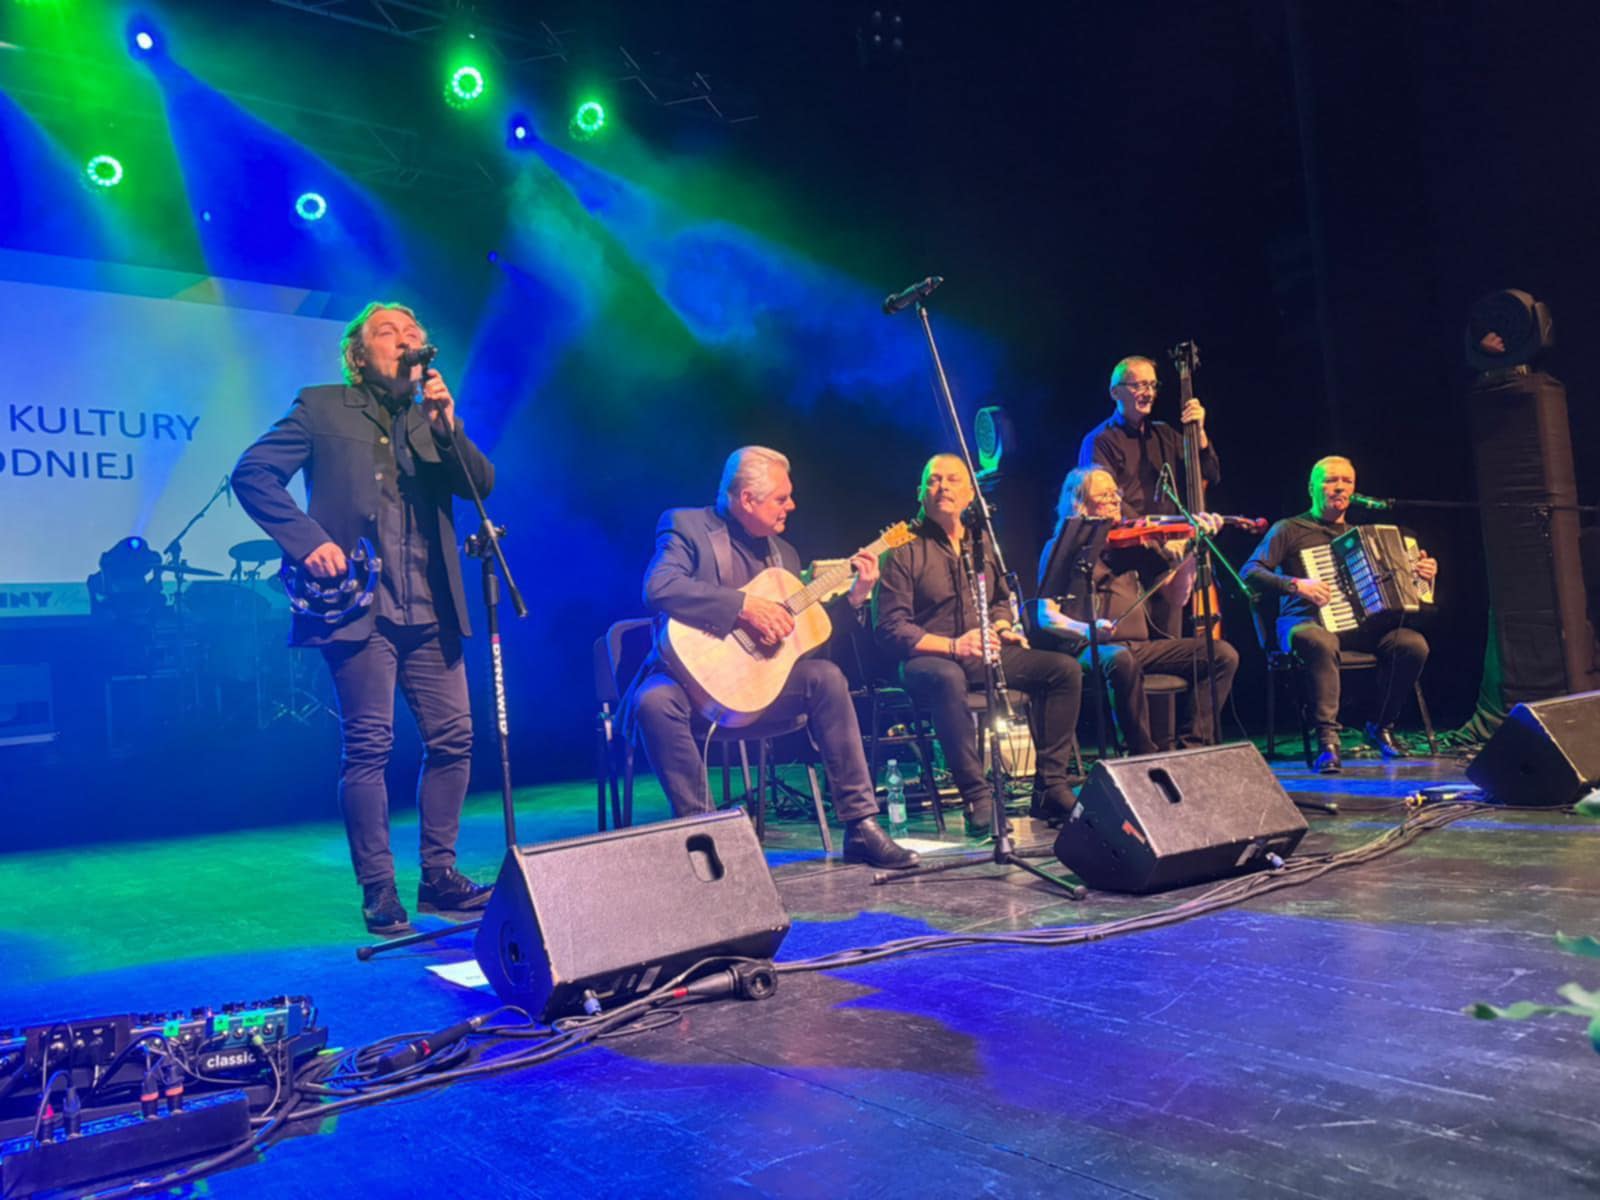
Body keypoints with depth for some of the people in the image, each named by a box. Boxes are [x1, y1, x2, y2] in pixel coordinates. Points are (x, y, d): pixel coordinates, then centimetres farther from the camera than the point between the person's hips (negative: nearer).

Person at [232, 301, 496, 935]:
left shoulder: (432, 417, 17)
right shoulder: (322, 408, 4)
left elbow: (481, 485, 5)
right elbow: (252, 473, -3)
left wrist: (447, 426, -10)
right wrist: (308, 540, -14)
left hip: (430, 611, 5)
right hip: (360, 605, -5)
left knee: (453, 738, 5)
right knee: (368, 746, -3)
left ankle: (439, 876, 17)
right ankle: (378, 892, 8)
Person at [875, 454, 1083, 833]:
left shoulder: (983, 545, 16)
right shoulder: (905, 551, -4)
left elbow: (1000, 601, 31)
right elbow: (891, 628, -11)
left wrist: (1003, 627, 7)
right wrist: (952, 646, -21)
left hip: (983, 654, 6)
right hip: (928, 659, -6)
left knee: (1064, 668, -12)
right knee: (948, 678, -42)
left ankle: (1050, 787, -12)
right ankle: (978, 798, -37)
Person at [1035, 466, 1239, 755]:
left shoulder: (1134, 544, 19)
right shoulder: (1062, 548, 6)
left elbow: (1176, 598, 12)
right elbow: (1046, 617, -3)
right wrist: (1086, 630, -23)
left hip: (1141, 645, 5)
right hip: (1090, 650, -5)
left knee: (1224, 654, -12)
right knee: (1119, 659, -39)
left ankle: (1191, 746, -12)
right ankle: (1143, 753, -26)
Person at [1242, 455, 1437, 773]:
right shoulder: (1289, 529, 7)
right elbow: (1250, 572, -6)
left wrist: (1422, 572, 8)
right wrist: (1295, 585, -21)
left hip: (1358, 625, 5)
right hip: (1305, 623, -5)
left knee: (1414, 644, -22)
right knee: (1321, 642, -41)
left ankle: (1381, 726, -1)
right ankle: (1327, 740, -36)